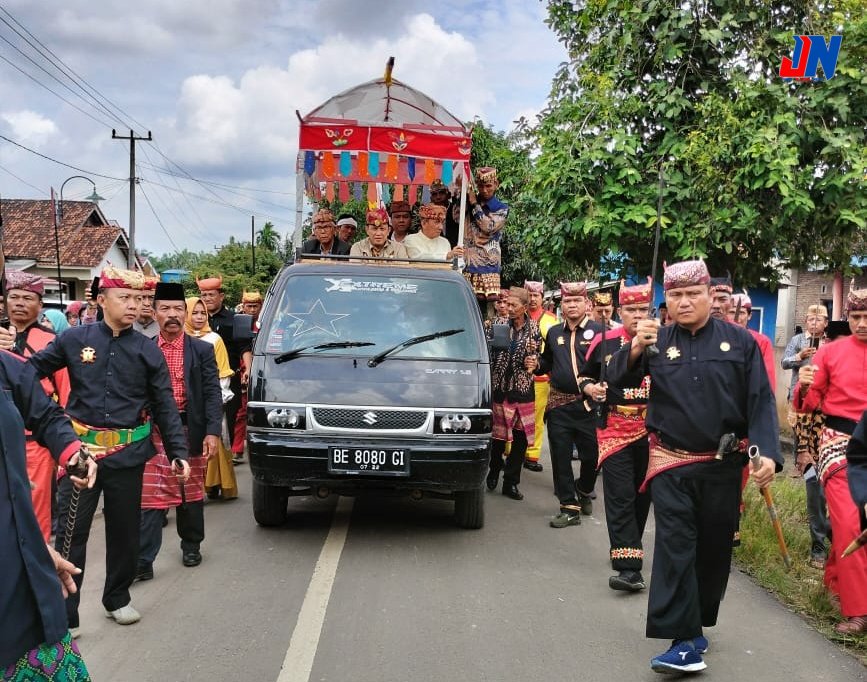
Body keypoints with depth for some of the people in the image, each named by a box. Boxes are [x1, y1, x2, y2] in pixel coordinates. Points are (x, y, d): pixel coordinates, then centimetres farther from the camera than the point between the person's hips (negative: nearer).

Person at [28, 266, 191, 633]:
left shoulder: (148, 351, 1)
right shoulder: (75, 339, -1)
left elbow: (165, 406, 3)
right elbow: (33, 369, 8)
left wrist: (179, 451, -2)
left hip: (128, 454, 1)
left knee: (124, 530, 13)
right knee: (70, 531, 0)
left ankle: (118, 599, 32)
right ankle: (63, 613, 8)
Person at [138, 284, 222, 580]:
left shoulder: (202, 350, 2)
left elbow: (212, 393, -2)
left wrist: (213, 432, -12)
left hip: (191, 430, 0)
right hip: (153, 431, 0)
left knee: (191, 492, 14)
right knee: (150, 497, -3)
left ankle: (191, 546, 32)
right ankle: (143, 561, 0)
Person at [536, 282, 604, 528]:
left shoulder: (598, 331, -3)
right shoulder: (554, 333, 13)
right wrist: (536, 365, 4)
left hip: (589, 404, -4)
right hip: (559, 404, 4)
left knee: (591, 455, 6)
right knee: (560, 458, 3)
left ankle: (584, 492, 35)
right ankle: (569, 508, 13)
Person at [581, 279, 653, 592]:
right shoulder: (604, 342, 1)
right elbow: (587, 376, 13)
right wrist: (591, 388, -7)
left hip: (652, 430, 1)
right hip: (615, 429, -1)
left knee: (642, 494, 13)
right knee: (620, 496, -8)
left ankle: (629, 549, 32)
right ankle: (629, 566, -12)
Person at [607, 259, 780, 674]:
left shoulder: (739, 341, -2)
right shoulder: (657, 341, 1)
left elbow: (761, 402, -3)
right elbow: (617, 381, -5)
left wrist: (767, 453, -17)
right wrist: (634, 349, -24)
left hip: (723, 465, 1)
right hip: (672, 465, -1)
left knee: (715, 549, 12)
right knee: (675, 548, -7)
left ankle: (697, 623, 32)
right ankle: (685, 642, -5)